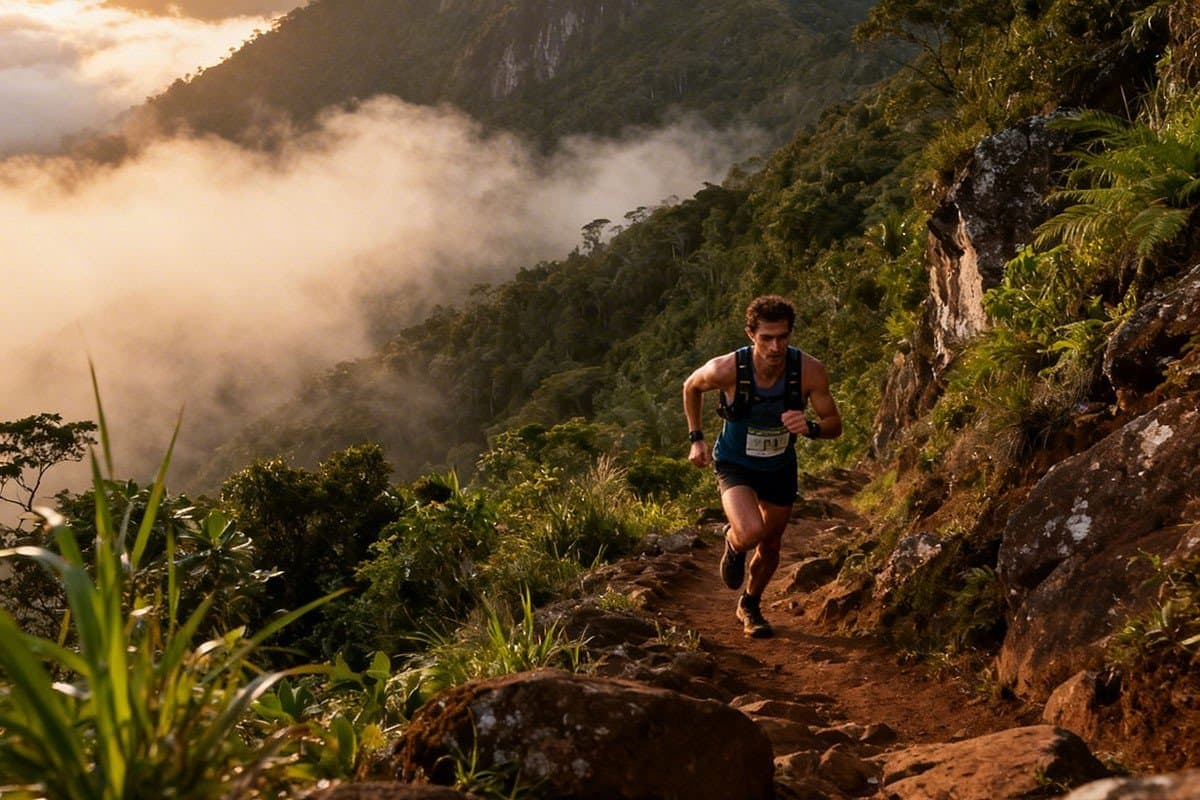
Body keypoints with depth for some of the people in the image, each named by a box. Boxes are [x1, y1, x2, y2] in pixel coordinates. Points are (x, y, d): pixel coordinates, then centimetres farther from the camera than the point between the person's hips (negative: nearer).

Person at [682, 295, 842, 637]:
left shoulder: (810, 371, -24)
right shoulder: (726, 369, -28)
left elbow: (834, 425, -15)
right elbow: (691, 386, -4)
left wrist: (810, 427, -37)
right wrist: (696, 438, -3)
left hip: (780, 467, 3)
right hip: (734, 464, -3)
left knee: (771, 547, 17)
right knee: (750, 533, -28)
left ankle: (750, 606, 47)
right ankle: (733, 543, 11)